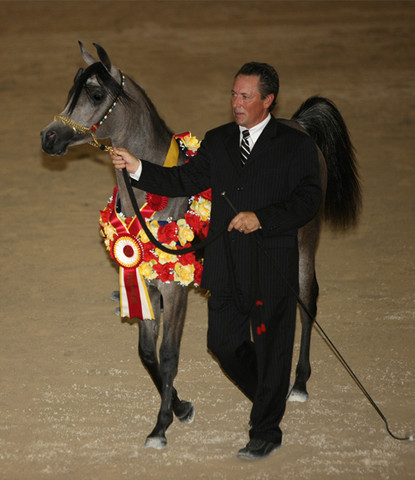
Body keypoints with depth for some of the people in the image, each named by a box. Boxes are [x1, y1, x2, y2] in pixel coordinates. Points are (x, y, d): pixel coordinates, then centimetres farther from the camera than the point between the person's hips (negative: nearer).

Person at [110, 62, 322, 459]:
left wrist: (261, 218, -21)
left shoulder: (295, 145, -3)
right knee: (222, 342, 9)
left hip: (272, 266, -5)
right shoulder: (217, 141, 11)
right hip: (226, 267, 5)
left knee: (270, 348, 3)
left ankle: (266, 432, 16)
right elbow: (185, 180, 4)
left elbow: (308, 200, -9)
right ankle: (268, 398, 33)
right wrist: (138, 169, -9)